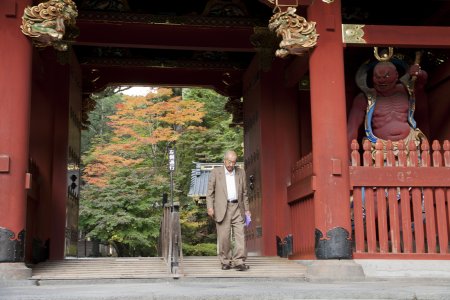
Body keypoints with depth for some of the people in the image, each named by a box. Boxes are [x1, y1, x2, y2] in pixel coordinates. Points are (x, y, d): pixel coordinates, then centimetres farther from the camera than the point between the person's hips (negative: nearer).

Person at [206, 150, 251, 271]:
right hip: (222, 208, -2)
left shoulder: (241, 173, 12)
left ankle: (239, 262, -6)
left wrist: (246, 209, 12)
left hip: (237, 208, 2)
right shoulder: (216, 172, 4)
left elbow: (244, 192, 17)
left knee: (240, 235, -7)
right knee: (224, 236, -1)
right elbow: (210, 191, 2)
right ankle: (226, 261, 11)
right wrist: (210, 207, -9)